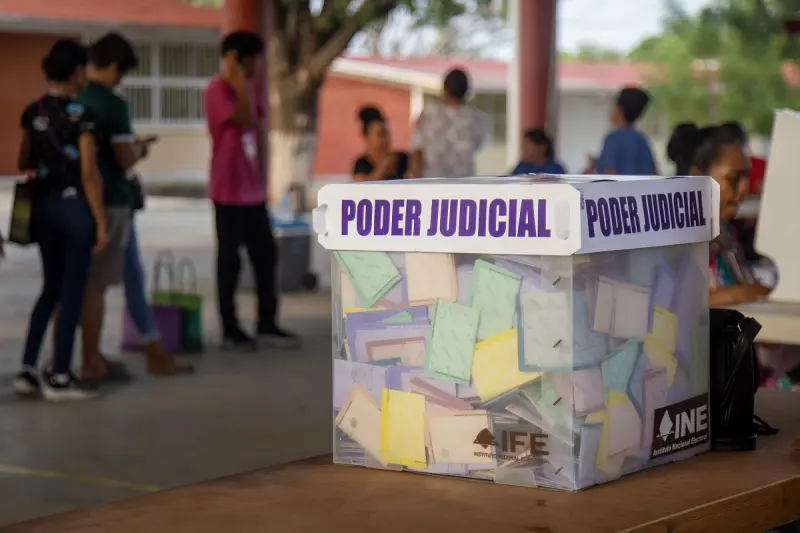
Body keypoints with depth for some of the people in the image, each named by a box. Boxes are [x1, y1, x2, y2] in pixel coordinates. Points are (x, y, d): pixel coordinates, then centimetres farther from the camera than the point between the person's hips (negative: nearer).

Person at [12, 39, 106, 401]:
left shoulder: (32, 112, 5)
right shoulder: (81, 113, -14)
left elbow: (23, 164, 13)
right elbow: (89, 174, -15)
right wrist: (101, 222, -12)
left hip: (43, 205, 6)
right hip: (75, 206, -6)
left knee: (51, 288, 16)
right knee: (72, 292, 2)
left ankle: (28, 371, 13)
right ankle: (60, 378, 5)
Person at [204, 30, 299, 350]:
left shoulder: (247, 88, 14)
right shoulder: (217, 90, -13)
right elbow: (245, 120, -25)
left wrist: (261, 179, 14)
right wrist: (239, 83, -20)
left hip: (254, 191, 8)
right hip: (230, 193, -8)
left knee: (265, 255, 10)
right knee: (229, 261, 0)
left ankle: (267, 324, 18)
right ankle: (230, 330, 8)